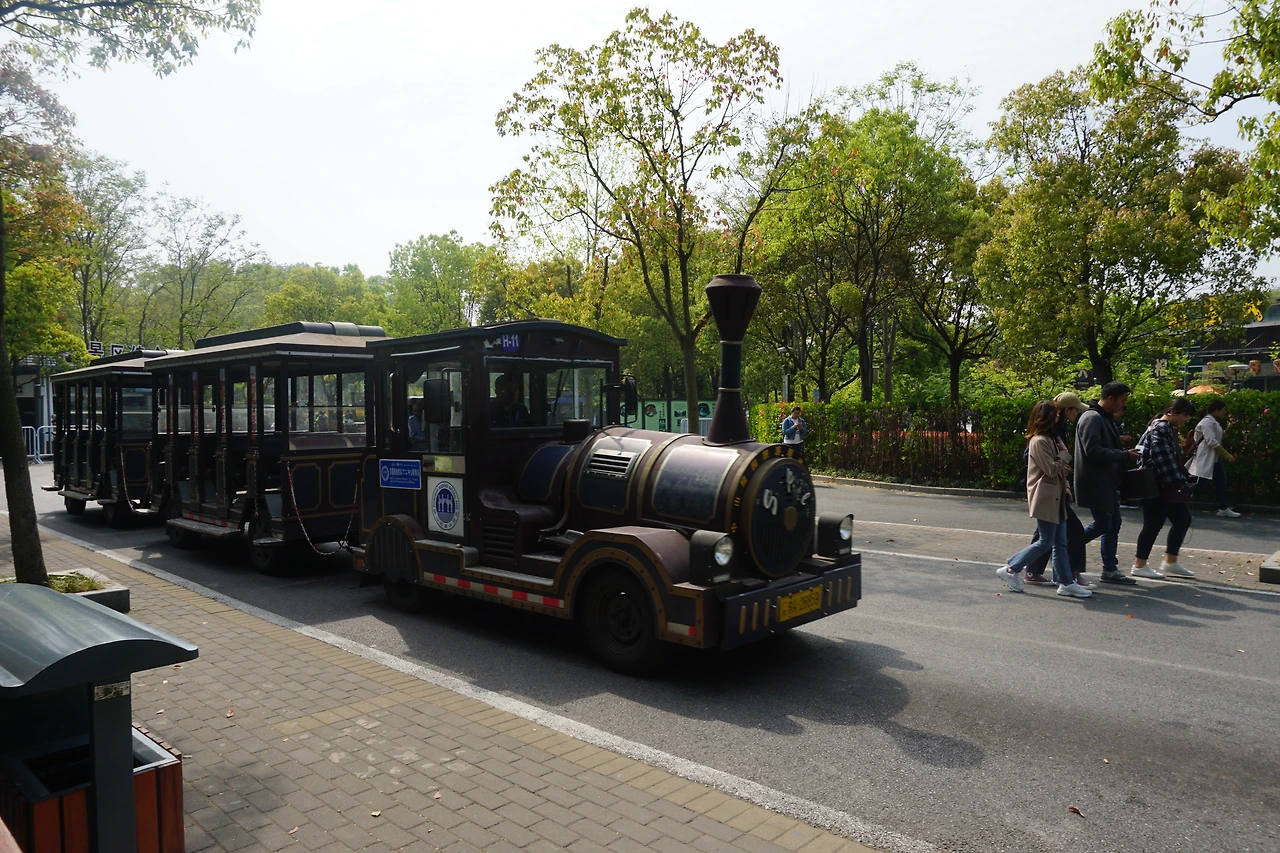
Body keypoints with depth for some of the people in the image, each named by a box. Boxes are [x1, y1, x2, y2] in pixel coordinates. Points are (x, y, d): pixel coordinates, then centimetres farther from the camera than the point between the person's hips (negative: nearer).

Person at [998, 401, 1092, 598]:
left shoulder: (1048, 439, 16)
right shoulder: (1039, 441, -16)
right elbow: (1051, 470, -20)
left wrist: (1065, 488, 7)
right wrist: (1064, 454, -4)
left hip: (1055, 498, 10)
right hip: (1045, 499, -10)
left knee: (1060, 543, 9)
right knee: (1045, 542, -5)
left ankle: (1066, 582, 13)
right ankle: (1011, 569, 3)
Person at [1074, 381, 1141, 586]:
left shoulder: (1106, 419, 16)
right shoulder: (1092, 418, -17)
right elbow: (1093, 451, -25)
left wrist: (1126, 453, 6)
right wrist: (1124, 455, -18)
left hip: (1107, 482, 11)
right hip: (1094, 483, -11)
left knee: (1113, 524, 11)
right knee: (1102, 524, -6)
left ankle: (1110, 569, 17)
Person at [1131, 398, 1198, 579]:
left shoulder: (1168, 429, 15)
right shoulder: (1160, 429, -17)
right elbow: (1163, 460, -24)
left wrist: (1181, 481, 15)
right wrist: (1179, 482, -20)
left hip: (1167, 487, 10)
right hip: (1157, 487, -10)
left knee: (1182, 519, 12)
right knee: (1154, 524, -3)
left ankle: (1171, 562, 20)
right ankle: (1139, 566, 7)